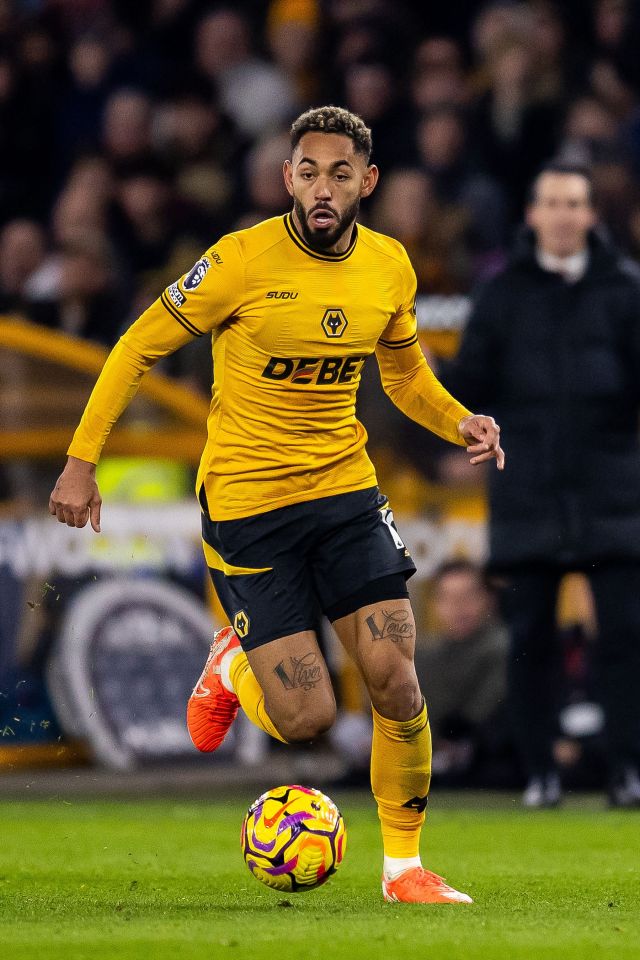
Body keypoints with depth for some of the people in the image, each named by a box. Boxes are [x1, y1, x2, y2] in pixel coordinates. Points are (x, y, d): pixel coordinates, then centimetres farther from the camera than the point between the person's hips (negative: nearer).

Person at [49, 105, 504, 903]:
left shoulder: (390, 268, 1)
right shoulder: (243, 260, -15)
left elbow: (405, 373, 19)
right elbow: (138, 348, -5)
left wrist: (458, 423, -1)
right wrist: (81, 461, -6)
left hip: (345, 487, 4)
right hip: (245, 501, -4)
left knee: (396, 684, -8)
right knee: (307, 719, -8)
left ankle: (403, 865, 11)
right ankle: (232, 666, 28)